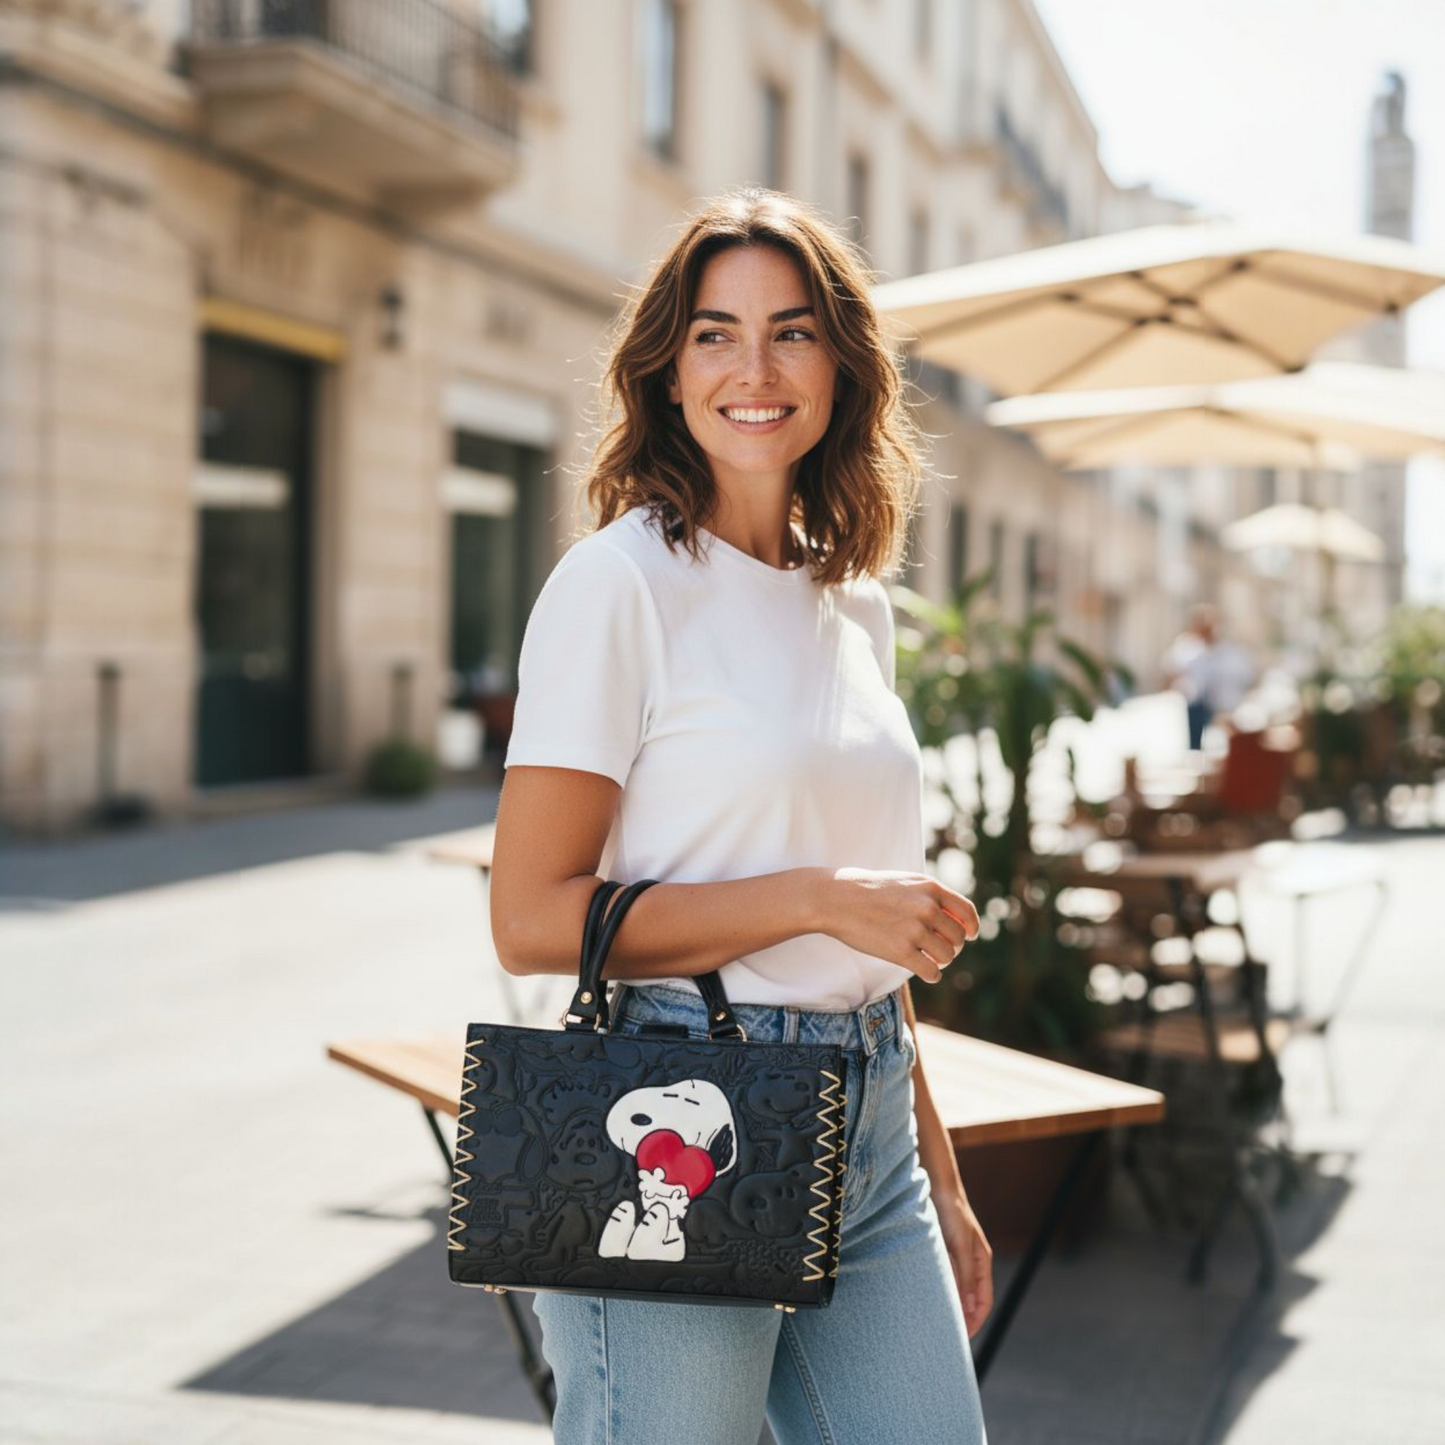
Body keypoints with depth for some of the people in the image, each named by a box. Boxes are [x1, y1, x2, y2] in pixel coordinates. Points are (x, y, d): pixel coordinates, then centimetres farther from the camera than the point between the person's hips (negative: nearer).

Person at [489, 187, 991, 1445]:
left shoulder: (858, 601, 11)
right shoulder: (621, 580, -9)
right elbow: (533, 918, -14)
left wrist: (941, 1185, 17)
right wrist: (817, 896, -17)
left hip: (866, 1130, 6)